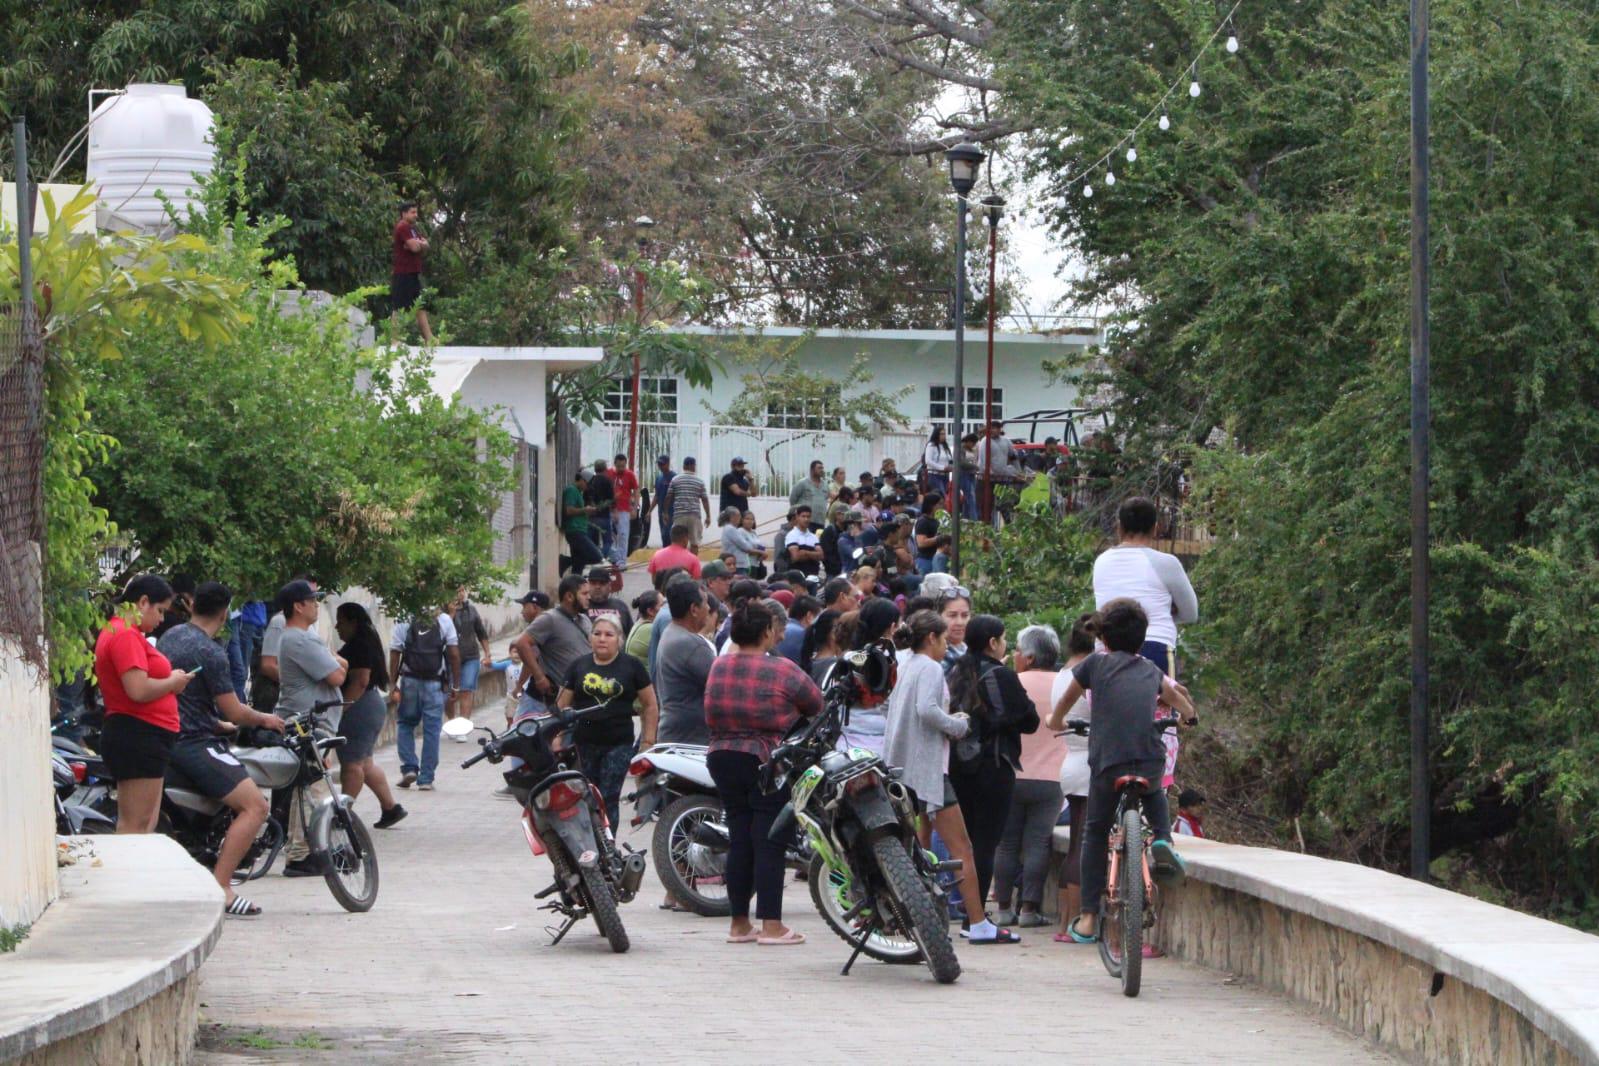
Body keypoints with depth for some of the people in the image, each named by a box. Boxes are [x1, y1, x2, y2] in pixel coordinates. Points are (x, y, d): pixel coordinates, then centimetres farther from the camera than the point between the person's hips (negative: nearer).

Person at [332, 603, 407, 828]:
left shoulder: (360, 646, -16)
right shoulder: (366, 643, 16)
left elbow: (360, 682, -23)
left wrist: (340, 708, -24)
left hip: (359, 709, -11)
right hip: (372, 706, 11)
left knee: (352, 763, -6)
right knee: (365, 763, 15)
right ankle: (391, 808, 17)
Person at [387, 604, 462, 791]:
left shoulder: (403, 622, -2)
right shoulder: (444, 620, 0)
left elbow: (395, 654, -4)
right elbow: (454, 654, -2)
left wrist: (392, 686, 1)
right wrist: (456, 684, 5)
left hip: (410, 680, 0)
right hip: (435, 683, 0)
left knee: (405, 724, 18)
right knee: (431, 729, 5)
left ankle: (409, 768, 4)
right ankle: (426, 779, 4)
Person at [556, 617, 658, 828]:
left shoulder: (631, 666, 4)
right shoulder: (578, 666, 10)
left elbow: (650, 705, 7)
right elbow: (562, 705, 10)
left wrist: (648, 739, 1)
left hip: (619, 744, -2)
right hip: (584, 745, 2)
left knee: (608, 800, -8)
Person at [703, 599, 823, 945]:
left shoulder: (718, 667, 4)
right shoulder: (781, 670, -12)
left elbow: (711, 718, 11)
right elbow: (816, 704, -1)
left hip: (723, 760, 6)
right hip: (767, 762, -6)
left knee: (739, 841, 11)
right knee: (768, 842, -3)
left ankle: (739, 923, 14)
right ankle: (771, 925, -5)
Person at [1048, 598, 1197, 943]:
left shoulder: (1096, 663, 9)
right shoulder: (1151, 670, 19)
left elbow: (1066, 701, 24)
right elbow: (1175, 695, 39)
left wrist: (1055, 721, 47)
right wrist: (1187, 715, 62)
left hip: (1106, 762, -2)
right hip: (1150, 759, 2)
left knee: (1094, 834, 15)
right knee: (1154, 794, 38)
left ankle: (1088, 918, 11)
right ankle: (1162, 840, 9)